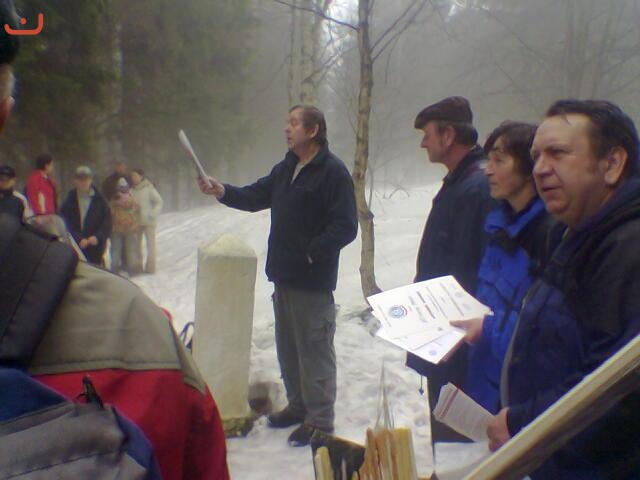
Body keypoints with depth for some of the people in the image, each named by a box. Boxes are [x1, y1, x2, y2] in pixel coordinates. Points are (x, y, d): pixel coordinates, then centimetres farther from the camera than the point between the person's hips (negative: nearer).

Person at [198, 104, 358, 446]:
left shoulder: (333, 172, -14)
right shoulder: (286, 168, 13)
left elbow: (346, 226, -18)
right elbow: (255, 197, 17)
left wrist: (312, 253, -19)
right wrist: (222, 191, 1)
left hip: (313, 280, -9)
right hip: (283, 275, 9)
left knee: (314, 348, -2)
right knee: (288, 345, 17)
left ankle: (319, 419, 7)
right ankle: (298, 405, 32)